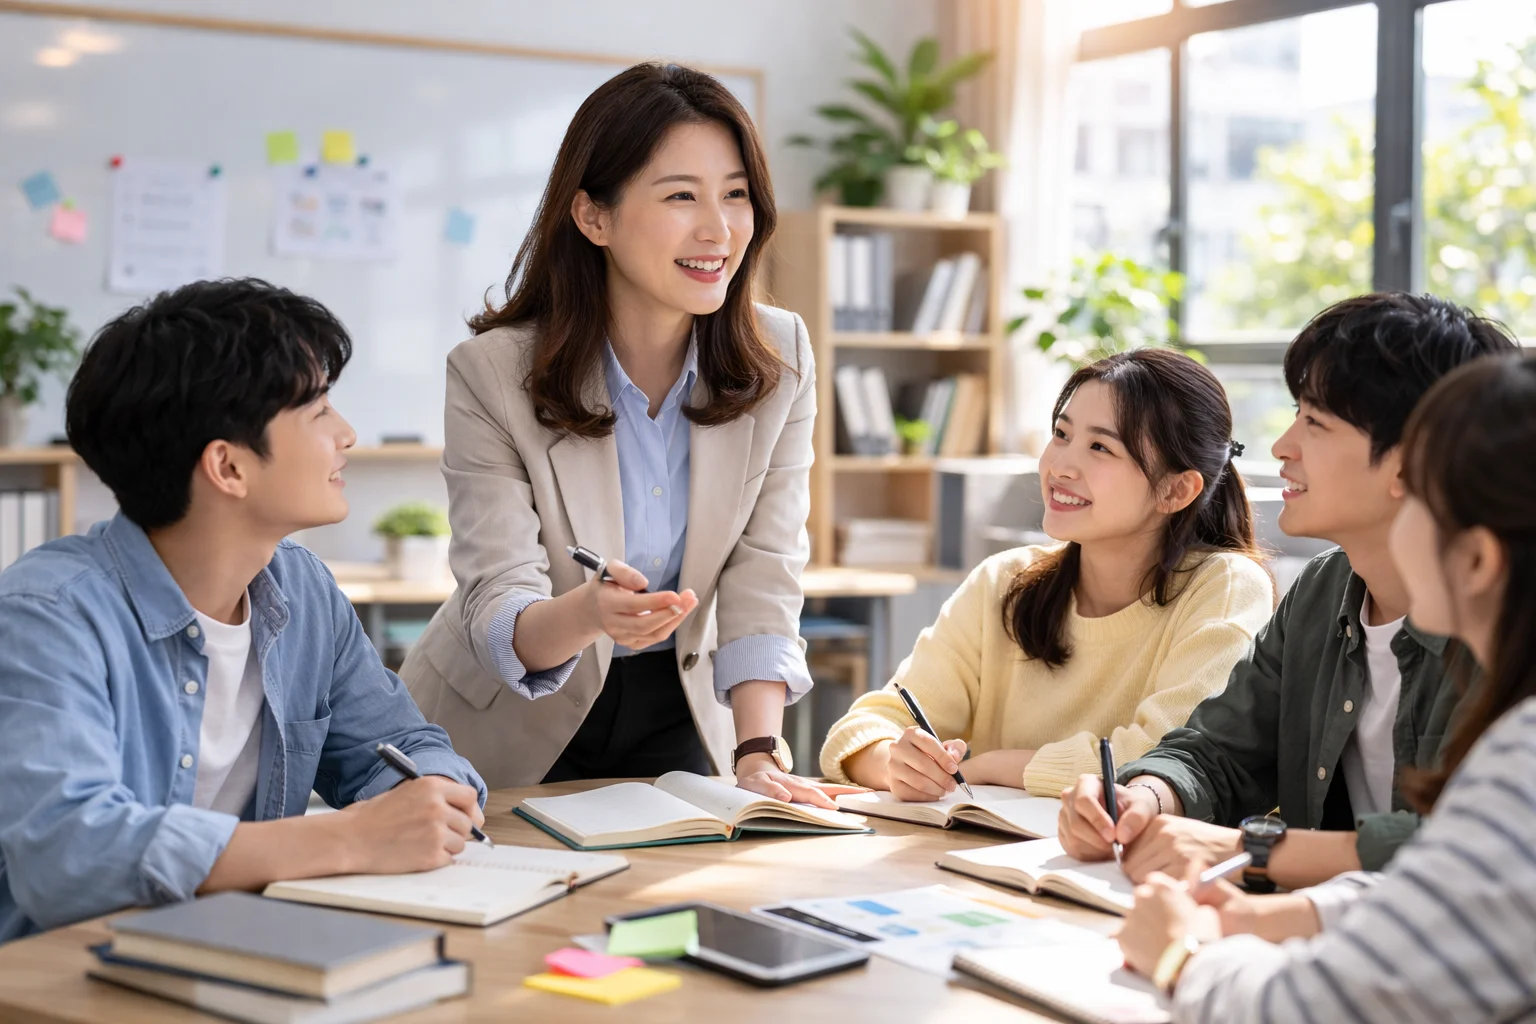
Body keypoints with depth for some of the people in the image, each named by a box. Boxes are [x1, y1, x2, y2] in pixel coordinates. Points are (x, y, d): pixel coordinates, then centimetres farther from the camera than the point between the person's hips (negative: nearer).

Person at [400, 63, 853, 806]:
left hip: (675, 717, 2)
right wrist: (586, 615, -43)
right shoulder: (492, 374, -16)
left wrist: (758, 751, -23)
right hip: (507, 735, -1)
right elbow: (497, 616, -20)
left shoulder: (780, 360, -7)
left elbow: (763, 582, -9)